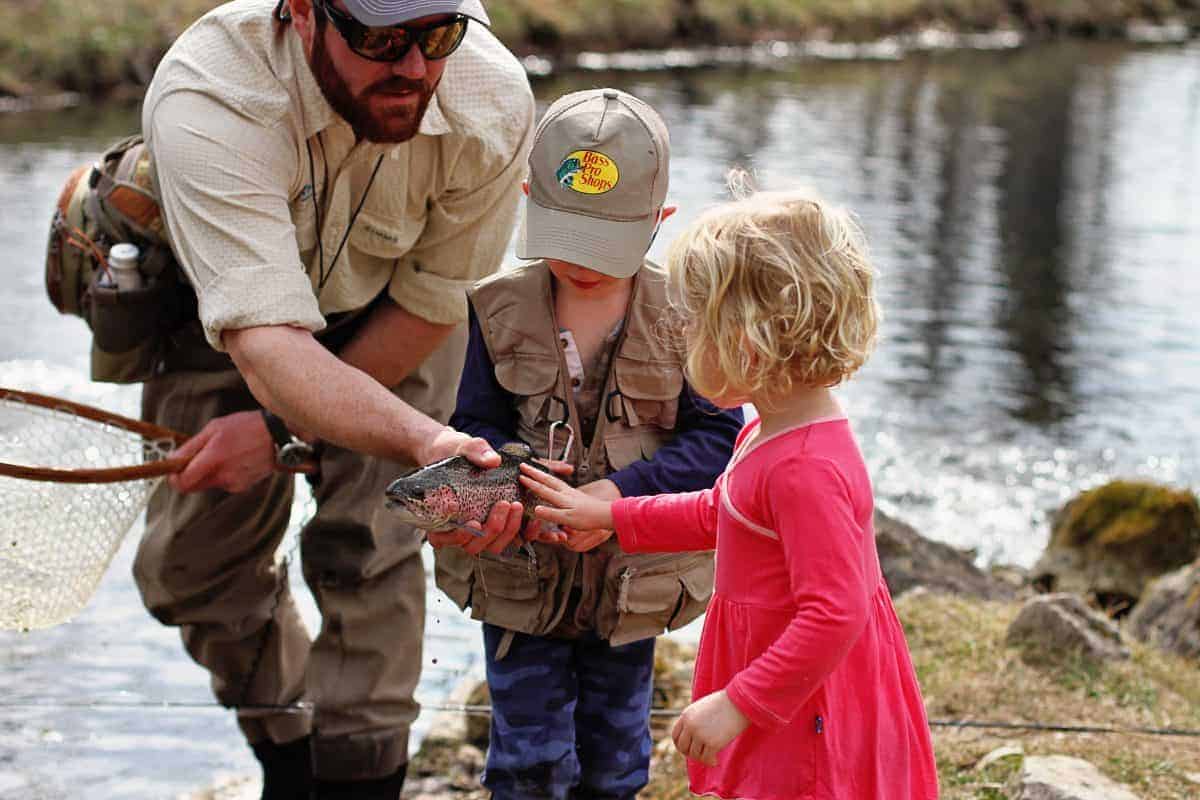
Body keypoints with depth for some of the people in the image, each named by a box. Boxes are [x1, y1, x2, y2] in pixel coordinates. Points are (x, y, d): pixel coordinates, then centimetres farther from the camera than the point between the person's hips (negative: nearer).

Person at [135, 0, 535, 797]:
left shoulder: (493, 102, -33)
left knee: (365, 550, -11)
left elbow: (428, 307, -17)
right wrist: (427, 442, -67)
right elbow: (270, 349, -52)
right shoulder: (207, 103, -43)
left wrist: (281, 429, -20)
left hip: (387, 316, 0)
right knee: (193, 563, 5)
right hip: (226, 316, 0)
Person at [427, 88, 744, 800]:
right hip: (521, 579, 0)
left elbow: (715, 437, -12)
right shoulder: (503, 308, -6)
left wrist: (617, 493, -25)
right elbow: (476, 426, -3)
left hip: (634, 578, 0)